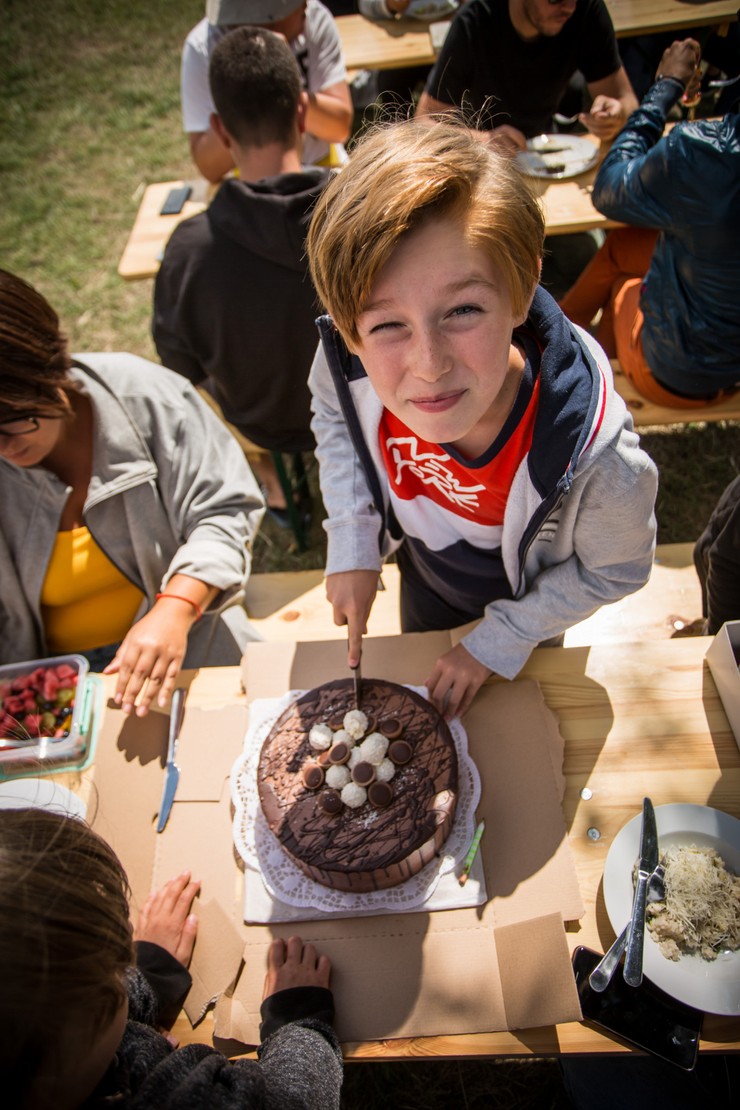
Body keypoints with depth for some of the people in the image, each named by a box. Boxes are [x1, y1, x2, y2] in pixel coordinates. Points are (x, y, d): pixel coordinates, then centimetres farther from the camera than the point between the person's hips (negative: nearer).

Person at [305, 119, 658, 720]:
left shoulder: (599, 458, -45)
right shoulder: (345, 361, -36)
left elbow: (614, 572, -21)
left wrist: (499, 641, -15)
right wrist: (351, 544, -17)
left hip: (526, 598, -2)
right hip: (424, 569, 3)